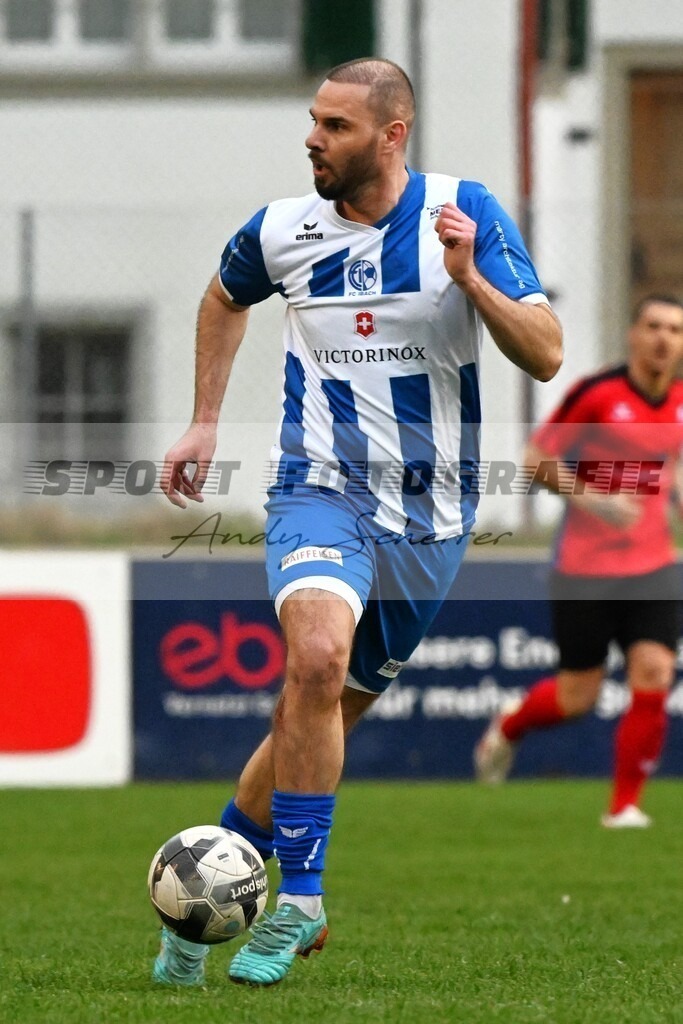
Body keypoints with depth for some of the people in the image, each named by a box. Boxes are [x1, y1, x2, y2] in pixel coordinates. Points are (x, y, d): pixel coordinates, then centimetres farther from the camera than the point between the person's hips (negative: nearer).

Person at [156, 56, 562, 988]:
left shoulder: (465, 214, -7)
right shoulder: (283, 231, -2)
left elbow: (546, 356, -11)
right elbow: (226, 298, 22)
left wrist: (470, 279, -25)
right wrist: (204, 421, 19)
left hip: (429, 517, 1)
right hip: (321, 492, -1)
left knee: (318, 718, 8)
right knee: (318, 657, -29)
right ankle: (296, 900, -19)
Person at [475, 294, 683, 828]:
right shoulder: (597, 393, -13)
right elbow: (537, 459, -9)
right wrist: (588, 495, -23)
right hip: (585, 570, -4)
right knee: (577, 697, 4)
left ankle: (625, 805, 2)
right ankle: (509, 727, 38)